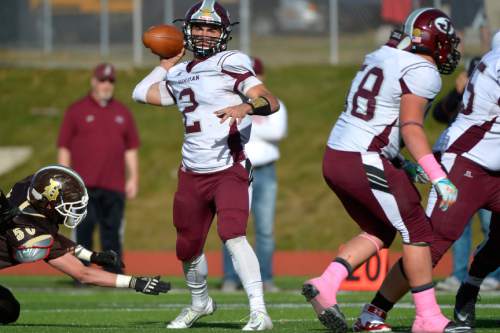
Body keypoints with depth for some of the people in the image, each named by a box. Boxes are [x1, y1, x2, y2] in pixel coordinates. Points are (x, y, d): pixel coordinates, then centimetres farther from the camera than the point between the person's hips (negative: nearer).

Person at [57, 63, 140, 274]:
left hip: (114, 185, 3)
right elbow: (64, 147, 3)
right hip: (84, 185, -3)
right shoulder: (76, 111, 5)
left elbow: (131, 149, 16)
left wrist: (133, 178, 8)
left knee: (112, 232, 3)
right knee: (83, 231, -4)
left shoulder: (122, 112, 15)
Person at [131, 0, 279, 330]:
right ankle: (200, 302, 42)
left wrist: (245, 106, -37)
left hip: (229, 170, -7)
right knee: (188, 249, 16)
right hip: (192, 175, 7)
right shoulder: (180, 75, 14)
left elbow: (271, 102, -17)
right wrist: (169, 62, 26)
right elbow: (142, 92, 26)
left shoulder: (230, 64, -7)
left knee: (233, 235, -26)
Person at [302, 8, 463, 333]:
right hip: (365, 164, -9)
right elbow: (411, 125, -20)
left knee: (378, 232, 19)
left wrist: (403, 166, 24)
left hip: (335, 158, 9)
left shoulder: (380, 60, 17)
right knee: (417, 231, 2)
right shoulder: (422, 73, -10)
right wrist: (439, 178, -23)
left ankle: (325, 285, 2)